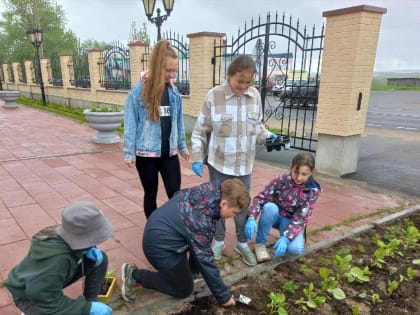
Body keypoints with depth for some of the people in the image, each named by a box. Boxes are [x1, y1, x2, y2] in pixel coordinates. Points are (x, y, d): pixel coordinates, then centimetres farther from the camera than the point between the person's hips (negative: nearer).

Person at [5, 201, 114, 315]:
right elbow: (48, 301, -33)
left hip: (51, 280, 7)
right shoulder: (56, 259, -41)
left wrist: (89, 250, -17)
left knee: (101, 259, -9)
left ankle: (89, 301, 6)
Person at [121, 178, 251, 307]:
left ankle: (192, 270, 24)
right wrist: (223, 295, -10)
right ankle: (135, 275, 8)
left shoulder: (212, 189, -9)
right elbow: (205, 260, -21)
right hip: (160, 245, -9)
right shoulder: (202, 222, -31)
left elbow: (179, 194, 11)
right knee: (184, 290, 10)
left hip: (158, 225, 9)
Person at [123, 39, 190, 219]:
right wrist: (129, 153, -10)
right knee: (150, 195, 14)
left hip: (169, 152, 3)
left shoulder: (174, 91, 3)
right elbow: (130, 124, -8)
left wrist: (182, 147, 16)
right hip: (146, 153, -3)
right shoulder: (139, 91, -10)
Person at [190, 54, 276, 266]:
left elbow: (257, 125, 10)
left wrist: (266, 136, -11)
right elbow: (200, 130, -6)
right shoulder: (214, 96, -12)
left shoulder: (255, 96, -2)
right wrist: (197, 158, -9)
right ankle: (219, 241, 34)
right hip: (219, 162, -2)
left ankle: (242, 243, 33)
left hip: (244, 163, 3)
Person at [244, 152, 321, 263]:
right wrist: (251, 218, -39)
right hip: (274, 215, 0)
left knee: (295, 249, -29)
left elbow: (300, 218, -23)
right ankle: (260, 243, -14)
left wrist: (286, 238, -37)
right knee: (270, 207, -35)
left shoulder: (313, 190, -19)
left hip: (291, 221, 0)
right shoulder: (280, 180, -20)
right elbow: (260, 198, -21)